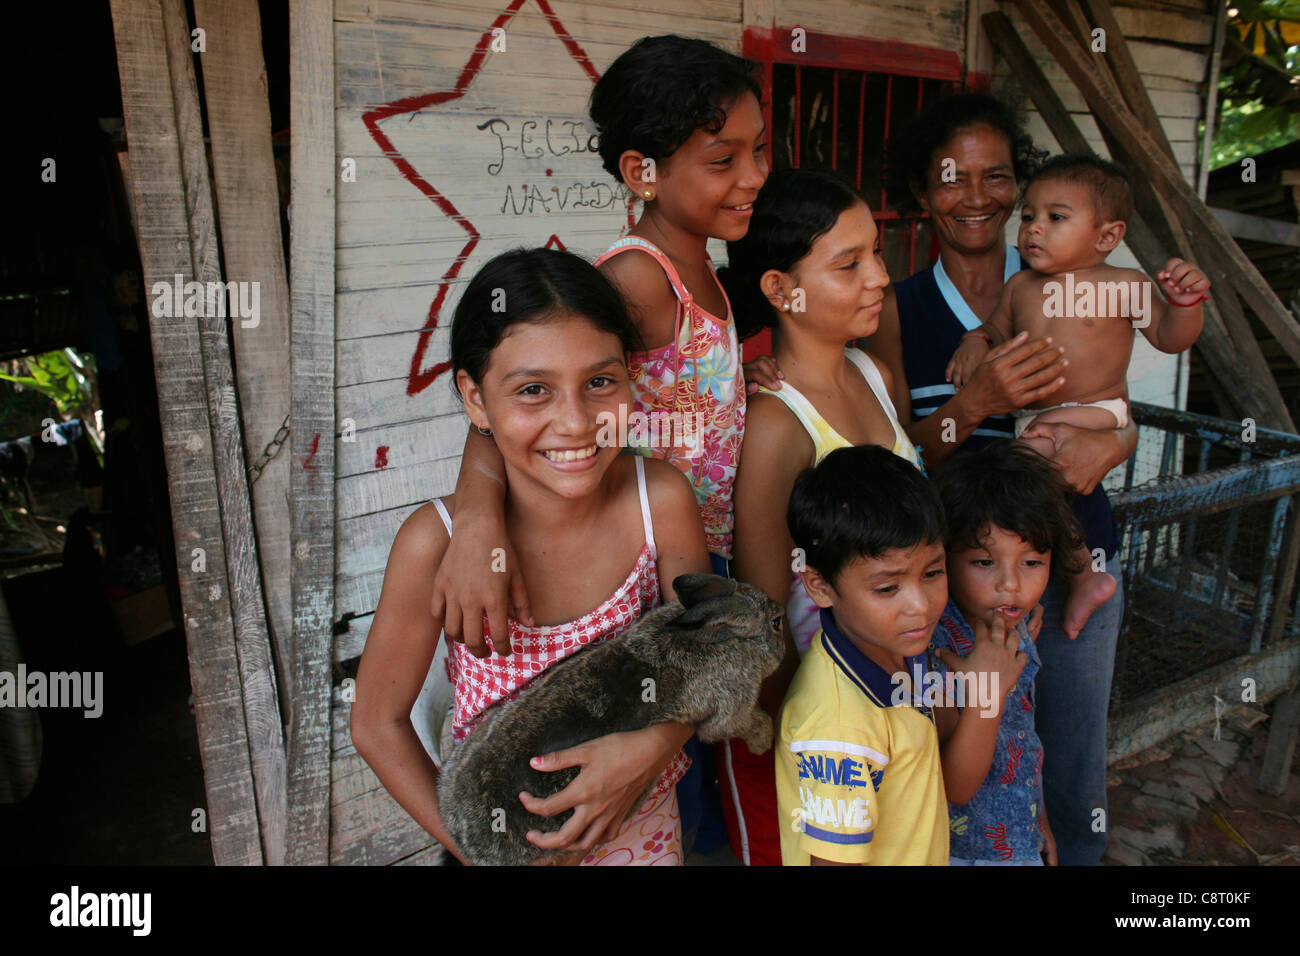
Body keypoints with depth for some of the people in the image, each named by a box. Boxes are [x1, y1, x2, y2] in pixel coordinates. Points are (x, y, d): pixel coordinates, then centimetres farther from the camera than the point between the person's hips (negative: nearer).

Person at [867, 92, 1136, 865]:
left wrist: (1104, 446, -21)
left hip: (1076, 564, 2)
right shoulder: (899, 311, -2)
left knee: (1077, 783, 14)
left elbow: (1126, 420, 3)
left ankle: (1077, 856, 42)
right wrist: (977, 403, -25)